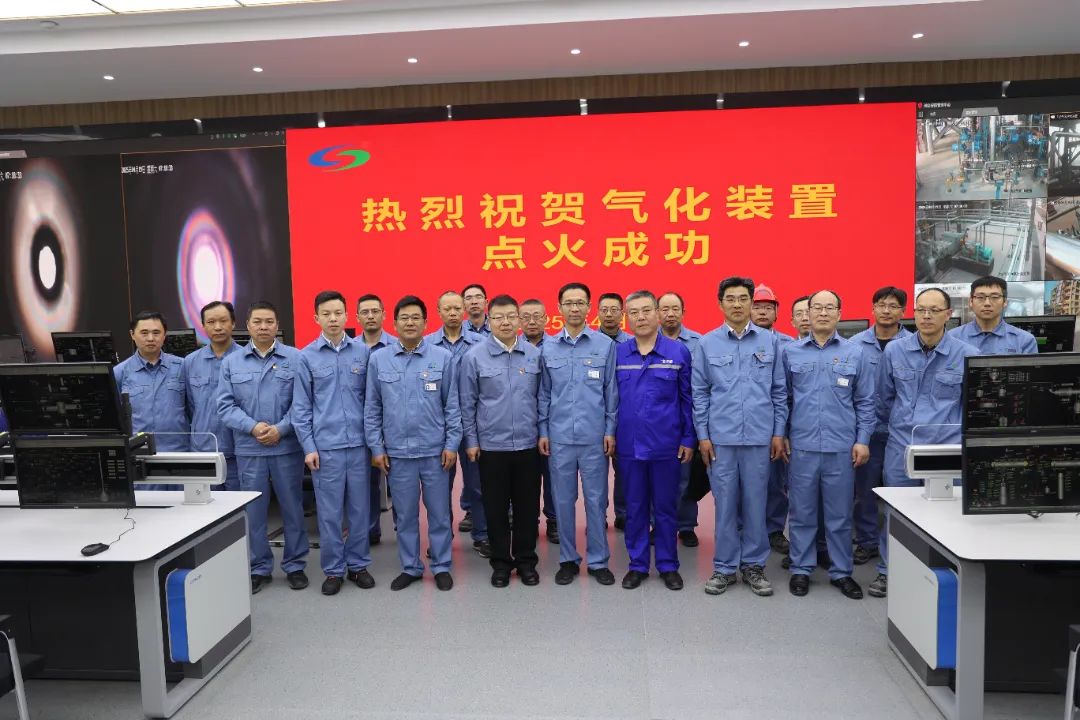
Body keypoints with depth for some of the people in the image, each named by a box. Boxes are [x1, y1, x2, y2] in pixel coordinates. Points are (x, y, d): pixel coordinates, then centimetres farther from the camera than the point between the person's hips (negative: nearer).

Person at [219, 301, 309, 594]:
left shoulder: (295, 358, -1)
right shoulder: (231, 362, 6)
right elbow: (225, 406, 2)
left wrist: (280, 429, -15)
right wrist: (252, 427, -13)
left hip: (287, 448, -1)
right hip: (248, 450, 2)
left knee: (292, 508, 8)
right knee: (253, 512, 9)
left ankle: (295, 565, 21)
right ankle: (259, 568, 23)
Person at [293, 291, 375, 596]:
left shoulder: (363, 352, 3)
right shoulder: (307, 356, 0)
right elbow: (301, 406, 1)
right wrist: (308, 447, -4)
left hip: (358, 444, 1)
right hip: (325, 446, -1)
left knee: (360, 509, 10)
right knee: (329, 512, 6)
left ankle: (358, 564, 24)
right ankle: (333, 570, 20)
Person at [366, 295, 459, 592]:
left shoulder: (443, 357, -1)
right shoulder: (378, 360, 2)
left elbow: (452, 405, 0)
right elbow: (372, 409, 5)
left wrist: (452, 444, -4)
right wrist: (377, 447, 1)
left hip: (435, 450, -1)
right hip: (397, 452, 1)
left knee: (439, 512, 8)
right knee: (405, 514, 12)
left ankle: (441, 567, 23)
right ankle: (410, 567, 27)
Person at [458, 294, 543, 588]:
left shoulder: (534, 354, 1)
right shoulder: (474, 356, -5)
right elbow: (467, 402, -1)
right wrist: (471, 440, -2)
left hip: (528, 444, 2)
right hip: (491, 445, -2)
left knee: (527, 506, 10)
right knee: (496, 507, 9)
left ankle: (526, 560, 25)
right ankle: (501, 562, 24)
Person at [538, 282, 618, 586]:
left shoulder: (605, 344, 1)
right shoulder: (547, 347, 5)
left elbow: (611, 391, 2)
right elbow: (544, 393, 8)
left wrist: (610, 430, -2)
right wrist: (543, 431, 4)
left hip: (594, 436, -1)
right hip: (559, 437, 2)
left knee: (596, 500, 6)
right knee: (564, 500, 9)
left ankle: (598, 561, 19)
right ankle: (568, 559, 22)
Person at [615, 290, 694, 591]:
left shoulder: (679, 351, -2)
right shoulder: (617, 353, 1)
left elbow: (687, 398, 1)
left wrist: (688, 439, -1)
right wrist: (610, 436, 2)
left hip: (666, 444, -1)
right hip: (629, 445, 1)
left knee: (665, 507, 11)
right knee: (635, 507, 12)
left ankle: (668, 565, 25)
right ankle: (637, 564, 25)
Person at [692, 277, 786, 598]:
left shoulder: (770, 341, 4)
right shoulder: (707, 344, 2)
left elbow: (779, 391, 7)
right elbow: (699, 393, 3)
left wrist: (779, 432, 3)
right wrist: (702, 435, -1)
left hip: (760, 437, 1)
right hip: (720, 438, 0)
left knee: (756, 504, 8)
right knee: (725, 504, 7)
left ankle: (754, 565, 22)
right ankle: (725, 567, 18)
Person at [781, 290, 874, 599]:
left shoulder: (854, 353, 5)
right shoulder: (790, 352, 5)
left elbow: (865, 402, 6)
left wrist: (863, 440, 0)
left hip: (842, 447, 0)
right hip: (801, 446, 0)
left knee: (840, 514, 9)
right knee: (802, 512, 8)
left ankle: (841, 571, 22)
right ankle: (801, 569, 20)